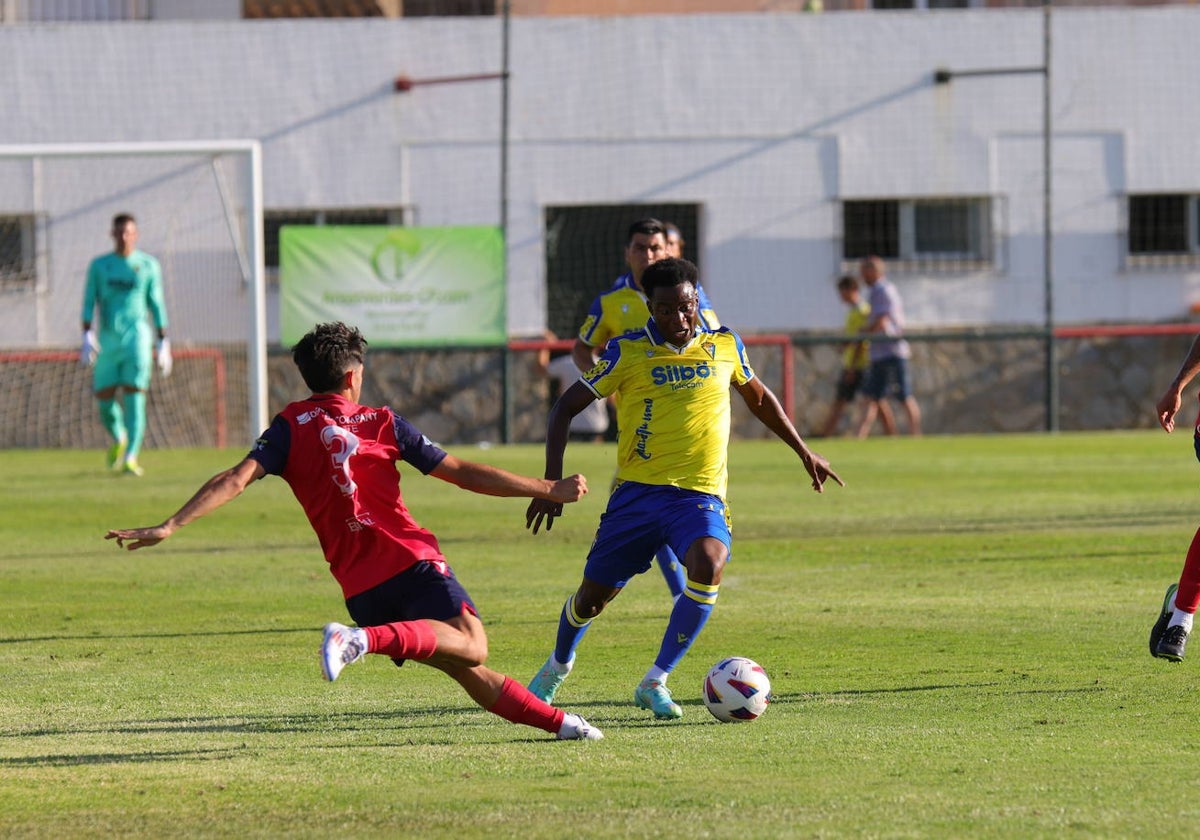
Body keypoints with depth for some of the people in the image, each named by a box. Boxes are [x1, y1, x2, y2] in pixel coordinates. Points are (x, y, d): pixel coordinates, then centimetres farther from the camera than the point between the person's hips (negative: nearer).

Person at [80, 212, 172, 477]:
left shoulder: (148, 265, 7)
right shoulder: (99, 266, 9)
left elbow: (157, 305, 10)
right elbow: (89, 303, 5)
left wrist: (163, 343, 8)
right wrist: (88, 336, -8)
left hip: (137, 336, -2)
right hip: (108, 338, 2)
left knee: (134, 398, -14)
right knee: (104, 400, 3)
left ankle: (130, 458, -17)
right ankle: (117, 439, 34)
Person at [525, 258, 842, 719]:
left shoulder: (724, 345, 4)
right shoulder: (628, 352, -4)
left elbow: (758, 397, 24)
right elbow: (566, 407, 1)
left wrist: (805, 452, 28)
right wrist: (553, 482, -7)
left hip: (699, 494, 0)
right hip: (638, 491, 0)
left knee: (709, 563, -30)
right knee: (594, 594, 6)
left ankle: (654, 682, -21)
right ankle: (557, 667, 40)